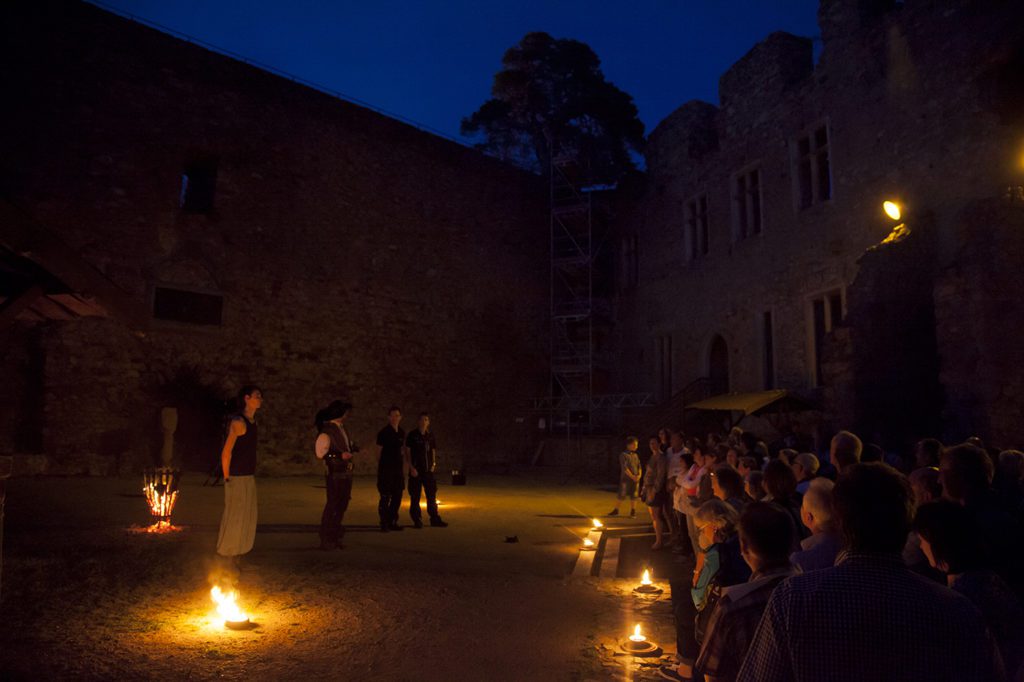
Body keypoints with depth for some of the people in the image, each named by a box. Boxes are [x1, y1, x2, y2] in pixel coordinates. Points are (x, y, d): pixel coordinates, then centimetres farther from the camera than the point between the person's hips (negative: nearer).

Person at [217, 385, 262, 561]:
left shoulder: (253, 423, 13)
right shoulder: (238, 422, -14)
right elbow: (226, 453, -15)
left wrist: (253, 474, 12)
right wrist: (227, 478, -12)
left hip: (249, 477, 9)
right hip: (237, 478, -9)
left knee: (248, 517, 14)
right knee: (233, 516, -1)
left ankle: (236, 556, 25)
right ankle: (225, 556, 12)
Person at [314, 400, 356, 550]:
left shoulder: (341, 428, 13)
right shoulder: (327, 430, -14)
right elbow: (320, 453, -19)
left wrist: (351, 449, 6)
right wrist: (340, 455, -22)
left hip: (345, 472, 9)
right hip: (335, 474, -9)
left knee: (342, 504, 15)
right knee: (332, 505, -2)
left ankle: (334, 536, 27)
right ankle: (326, 540, 7)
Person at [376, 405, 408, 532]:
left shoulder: (402, 432, 11)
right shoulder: (384, 432, -6)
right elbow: (379, 451, -1)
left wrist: (405, 463, 14)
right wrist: (380, 466, 3)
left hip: (398, 468, 6)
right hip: (386, 468, -6)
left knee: (397, 496, 9)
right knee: (385, 497, -5)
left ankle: (392, 522, 20)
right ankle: (384, 524, 2)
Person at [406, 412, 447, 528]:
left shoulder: (430, 435, 7)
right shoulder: (412, 435, -4)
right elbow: (407, 452, -5)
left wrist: (434, 464, 2)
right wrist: (411, 467, -11)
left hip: (428, 470, 4)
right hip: (416, 470, -4)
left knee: (432, 495, 9)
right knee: (415, 497, 1)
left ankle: (435, 519, 18)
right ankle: (417, 520, 11)